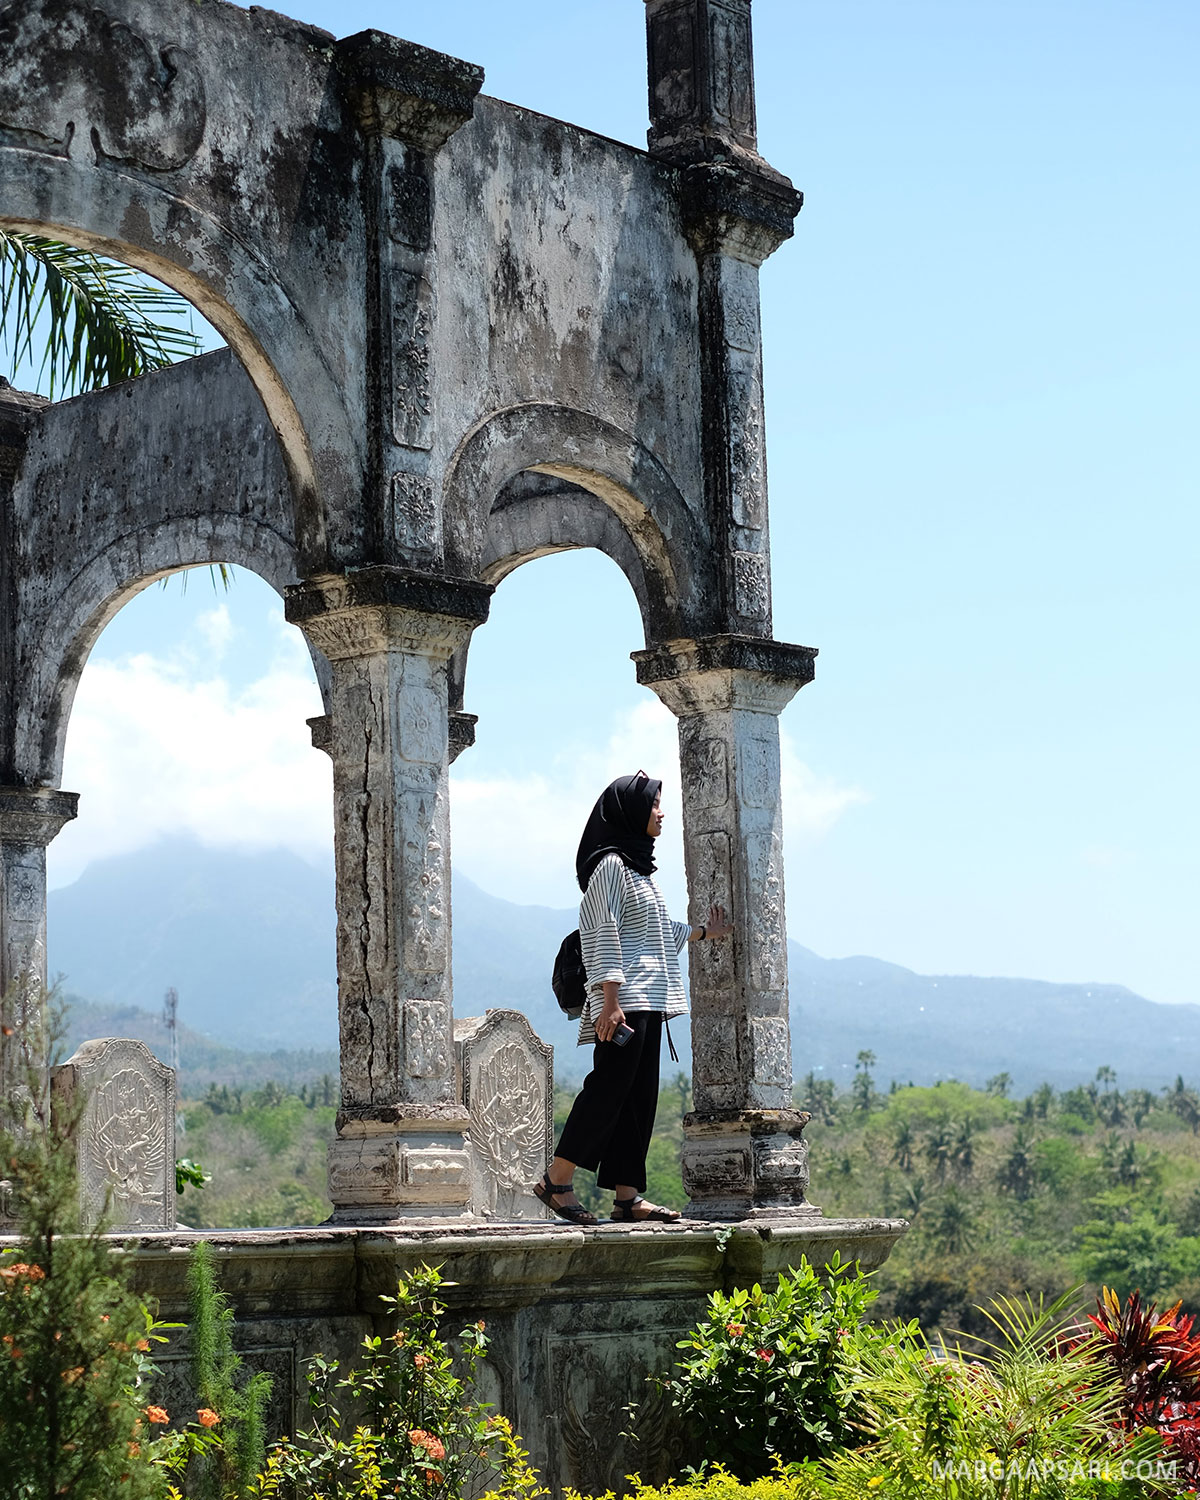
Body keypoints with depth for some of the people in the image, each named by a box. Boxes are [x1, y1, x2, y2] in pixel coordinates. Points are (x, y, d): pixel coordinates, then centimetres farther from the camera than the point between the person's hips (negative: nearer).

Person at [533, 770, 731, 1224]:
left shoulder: (636, 865, 20)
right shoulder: (611, 865, -9)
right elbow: (603, 935, -15)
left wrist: (703, 932, 27)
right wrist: (610, 1000, -20)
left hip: (648, 1002, 10)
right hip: (625, 1000, -10)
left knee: (639, 1098, 6)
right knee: (609, 1087, -10)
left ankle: (627, 1197, 6)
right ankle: (557, 1181, -4)